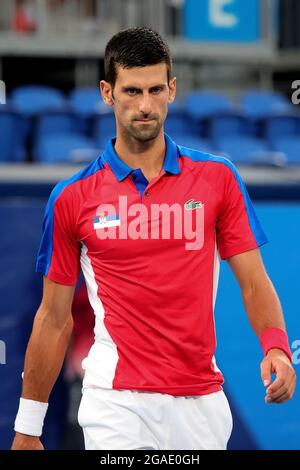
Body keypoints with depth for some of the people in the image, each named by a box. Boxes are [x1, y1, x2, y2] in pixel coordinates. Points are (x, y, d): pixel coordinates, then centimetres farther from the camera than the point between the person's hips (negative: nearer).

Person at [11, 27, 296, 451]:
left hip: (202, 401, 2)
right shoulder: (72, 199, 2)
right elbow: (55, 317, 7)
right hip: (117, 403, -2)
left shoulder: (218, 178, 4)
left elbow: (254, 283, 3)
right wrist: (27, 428, 7)